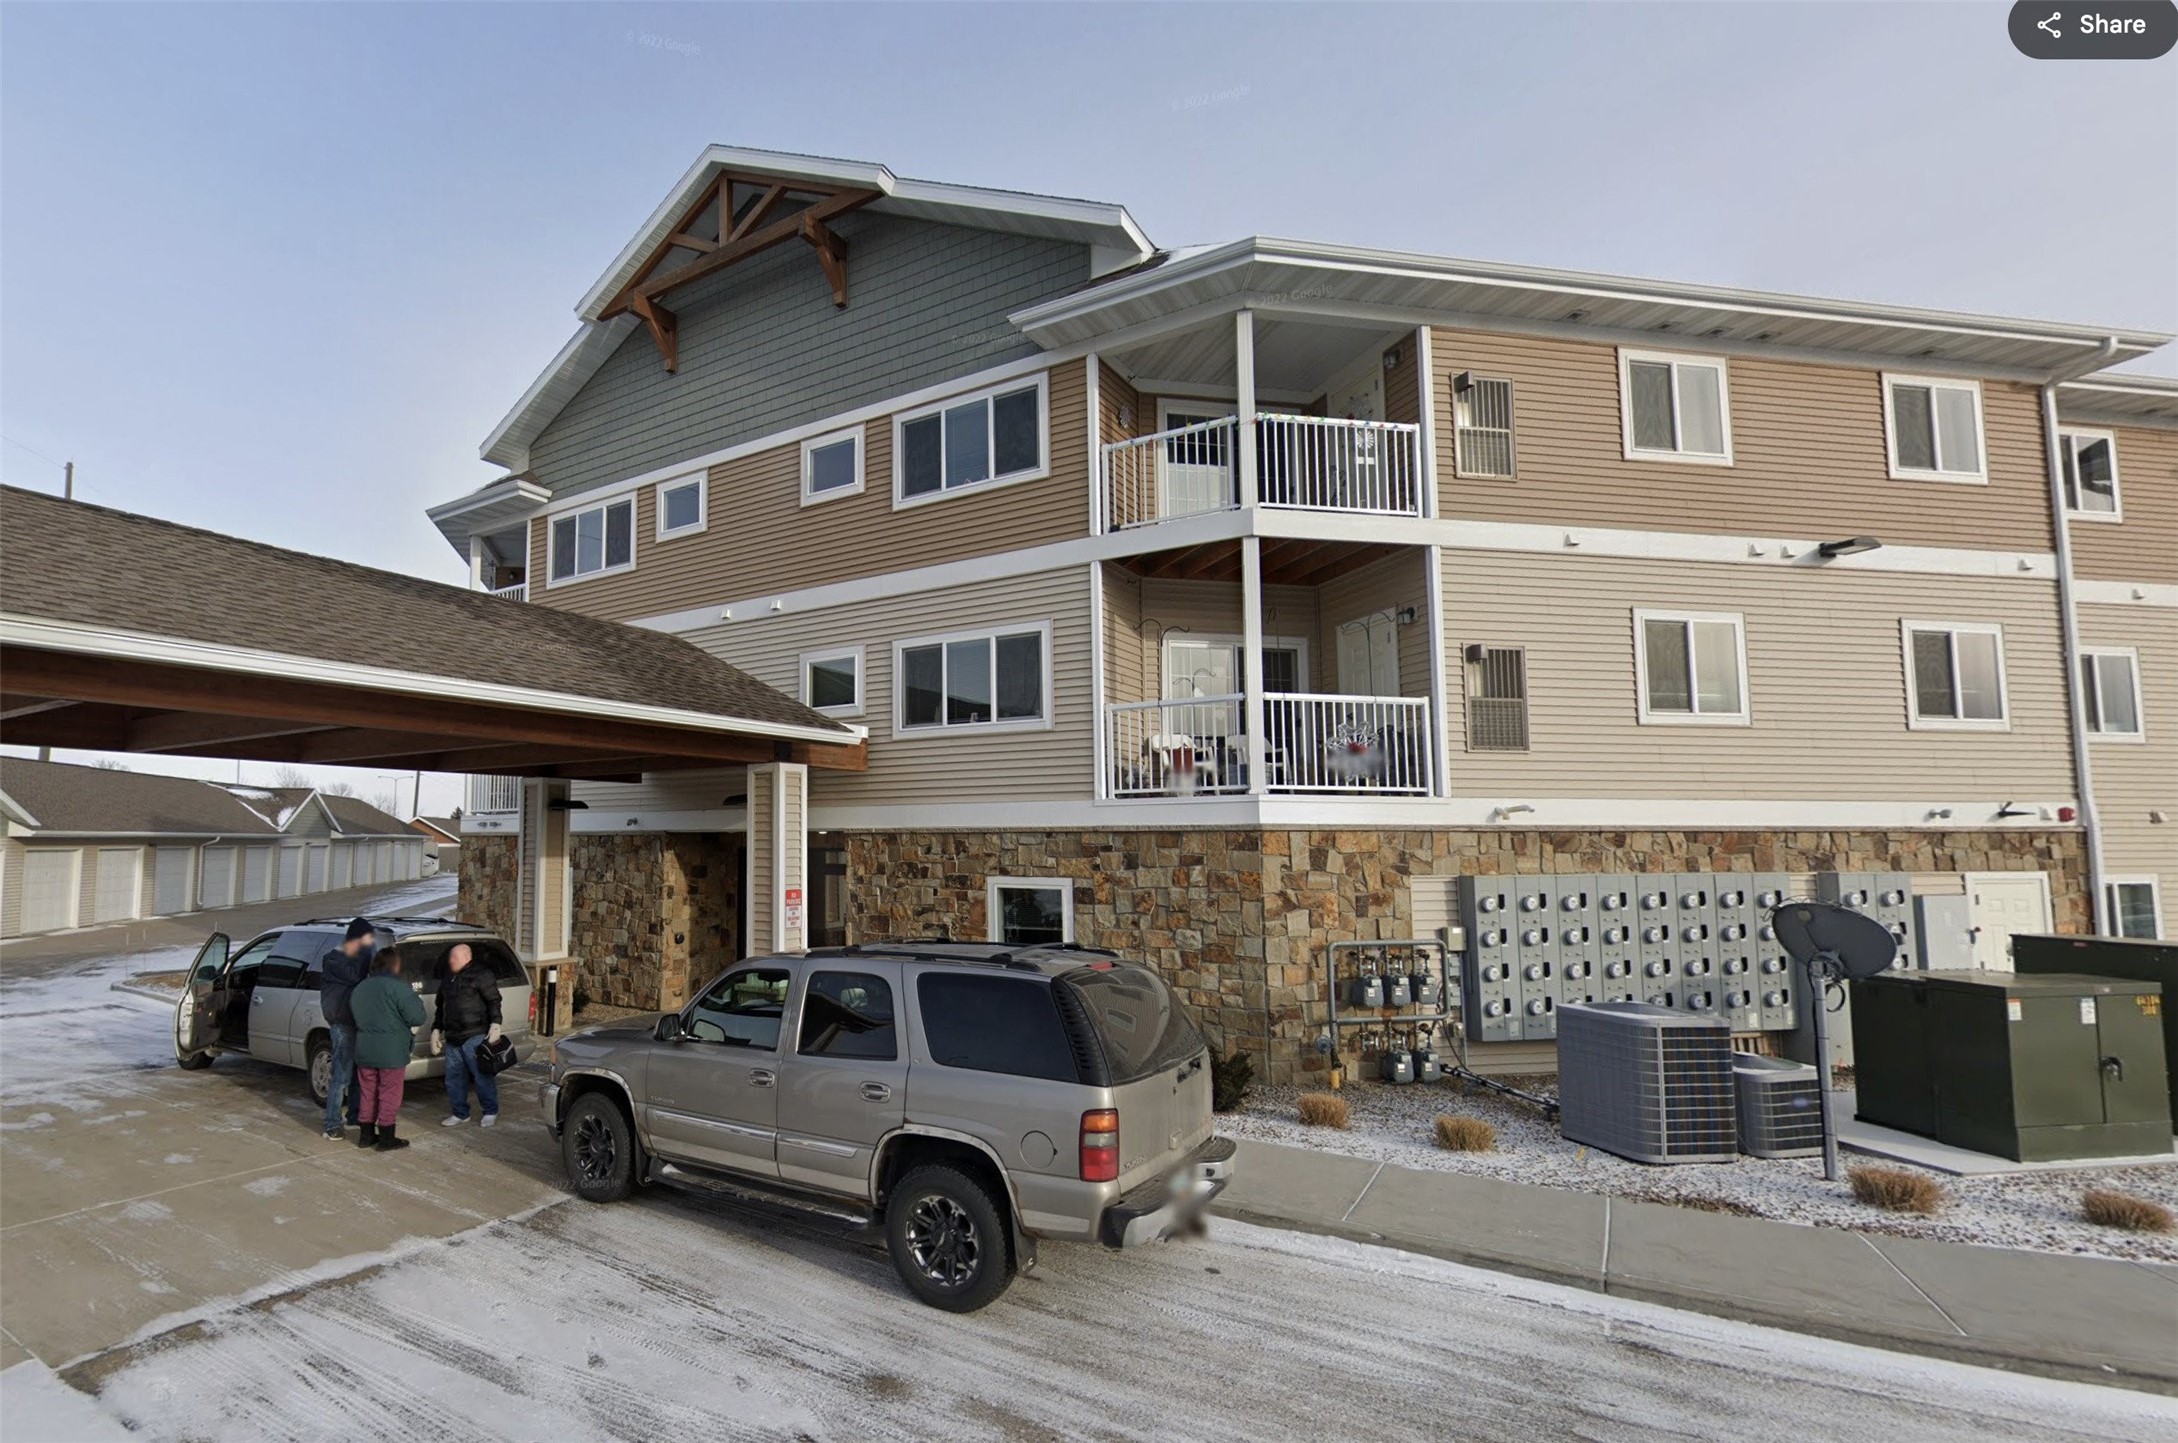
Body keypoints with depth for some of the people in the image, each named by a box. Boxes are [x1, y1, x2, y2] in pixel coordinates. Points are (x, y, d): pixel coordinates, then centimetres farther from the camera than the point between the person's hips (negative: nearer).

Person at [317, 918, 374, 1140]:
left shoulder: (356, 958, 14)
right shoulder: (333, 960, -11)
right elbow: (355, 975, -26)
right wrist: (365, 947, -22)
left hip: (357, 1023, 8)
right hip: (343, 1025, -8)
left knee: (358, 1074, 14)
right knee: (342, 1076, -7)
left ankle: (354, 1117, 24)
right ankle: (332, 1126, -2)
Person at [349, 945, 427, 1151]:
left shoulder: (360, 988, 8)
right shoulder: (399, 987, -16)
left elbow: (356, 1016, 17)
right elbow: (417, 1018, -19)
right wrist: (425, 1016, 2)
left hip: (364, 1051, 7)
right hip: (391, 1053, -7)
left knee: (369, 1094, 18)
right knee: (389, 1095, 4)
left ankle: (366, 1135, 25)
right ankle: (386, 1139, 10)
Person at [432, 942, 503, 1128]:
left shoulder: (481, 975, -5)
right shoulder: (448, 980, 20)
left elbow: (494, 1001, -10)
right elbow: (441, 1008, 28)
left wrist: (495, 1025, -19)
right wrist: (436, 1030, 24)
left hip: (474, 1037, -8)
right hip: (452, 1038, 8)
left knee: (482, 1076, -3)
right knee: (454, 1078, 11)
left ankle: (491, 1112, 7)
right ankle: (460, 1114, 23)